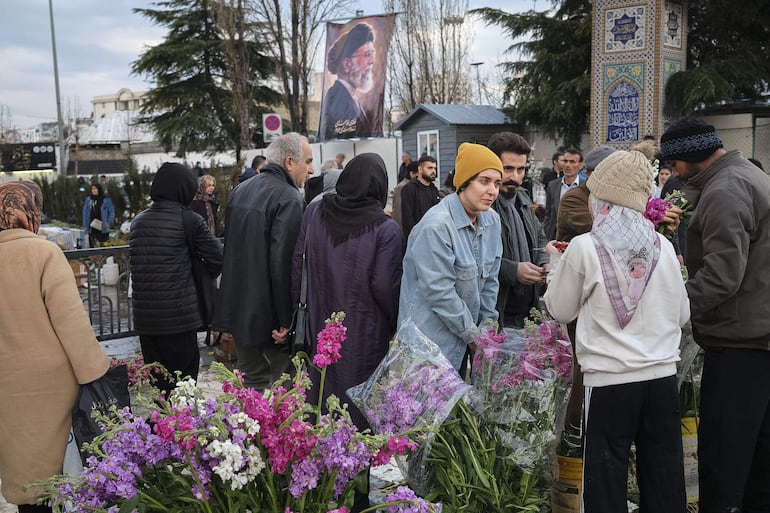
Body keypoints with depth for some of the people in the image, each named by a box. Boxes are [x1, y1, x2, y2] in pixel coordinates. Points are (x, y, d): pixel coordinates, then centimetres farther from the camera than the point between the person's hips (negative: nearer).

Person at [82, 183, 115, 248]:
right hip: (92, 228, 3)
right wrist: (85, 226, 7)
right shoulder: (88, 200, 11)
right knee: (93, 246, 1)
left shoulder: (106, 200, 3)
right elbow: (85, 213, 12)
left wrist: (108, 223, -6)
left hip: (103, 228, -2)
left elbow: (112, 212, 6)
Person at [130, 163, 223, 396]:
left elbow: (135, 262, 15)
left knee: (157, 384, 14)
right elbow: (216, 259, -4)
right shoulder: (190, 221, -8)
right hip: (179, 315, -5)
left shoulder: (138, 221, 9)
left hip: (144, 317, 6)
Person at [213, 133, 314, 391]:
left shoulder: (240, 190, 12)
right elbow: (283, 262, -22)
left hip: (236, 307, 8)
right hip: (268, 311, -8)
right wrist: (285, 321, -18)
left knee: (251, 381, 17)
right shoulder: (289, 198, -15)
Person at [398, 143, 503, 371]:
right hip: (431, 337, -7)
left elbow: (490, 280, 10)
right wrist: (472, 334, -12)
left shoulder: (492, 220, 3)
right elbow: (440, 291, -21)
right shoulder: (436, 226, -22)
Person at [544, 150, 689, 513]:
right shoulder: (663, 247, 1)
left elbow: (561, 310, 3)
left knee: (607, 481, 8)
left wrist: (555, 264, 16)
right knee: (664, 481, 14)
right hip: (662, 377, 4)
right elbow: (682, 314, 10)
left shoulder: (584, 248, -8)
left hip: (609, 381, -3)